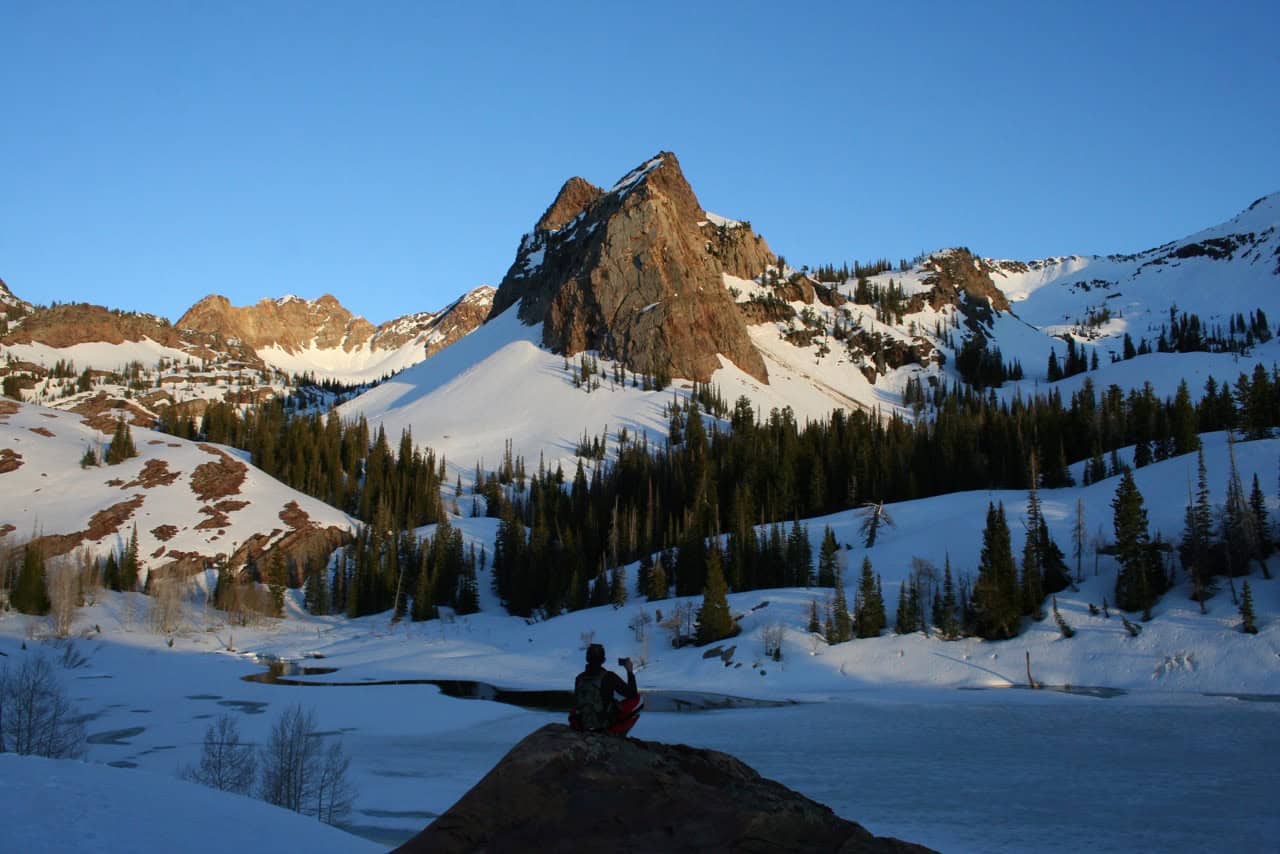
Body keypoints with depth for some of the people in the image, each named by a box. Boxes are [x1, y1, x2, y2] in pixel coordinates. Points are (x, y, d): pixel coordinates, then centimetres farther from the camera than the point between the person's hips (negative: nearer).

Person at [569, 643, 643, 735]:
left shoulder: (579, 678, -3)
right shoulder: (608, 677, -17)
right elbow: (633, 694, -12)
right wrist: (630, 671, -1)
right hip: (607, 725, -6)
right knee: (638, 700, 5)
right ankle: (616, 732, 1)